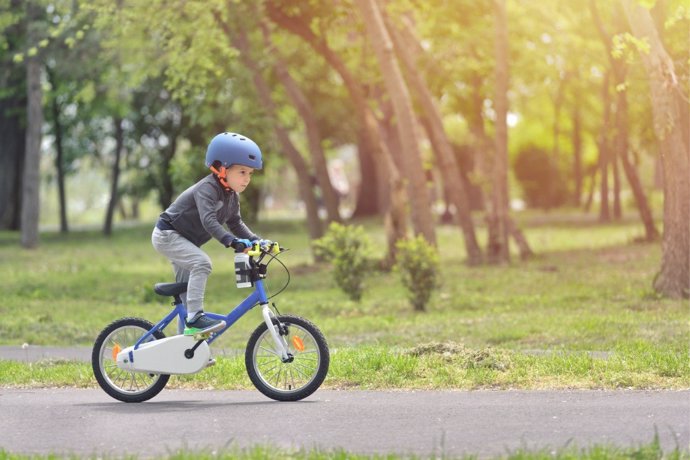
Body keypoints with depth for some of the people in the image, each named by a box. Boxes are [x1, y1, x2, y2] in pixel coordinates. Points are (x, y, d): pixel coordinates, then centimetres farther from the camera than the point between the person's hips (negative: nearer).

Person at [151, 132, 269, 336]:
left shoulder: (232, 196, 3)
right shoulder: (207, 189, -26)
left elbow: (236, 224, 9)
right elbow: (209, 221, -39)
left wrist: (257, 240, -6)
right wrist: (232, 241, -50)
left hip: (184, 239, 10)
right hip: (167, 235, -10)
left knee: (187, 289, 14)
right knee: (201, 263, -29)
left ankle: (186, 335, 23)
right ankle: (195, 317, -31)